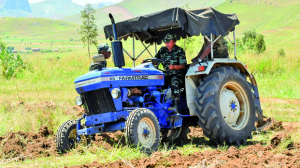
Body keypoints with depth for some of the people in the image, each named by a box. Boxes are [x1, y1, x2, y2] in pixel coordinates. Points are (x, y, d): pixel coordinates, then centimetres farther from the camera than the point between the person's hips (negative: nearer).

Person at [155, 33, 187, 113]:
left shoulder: (179, 51, 0)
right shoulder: (162, 50, 14)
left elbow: (183, 66, -7)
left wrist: (174, 66, -26)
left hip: (177, 74, -5)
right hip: (166, 73, 5)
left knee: (174, 83, -38)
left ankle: (175, 106, -48)